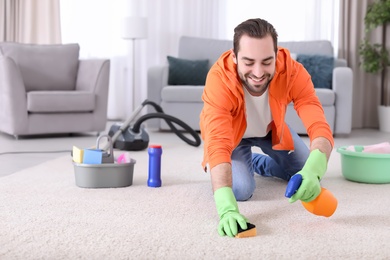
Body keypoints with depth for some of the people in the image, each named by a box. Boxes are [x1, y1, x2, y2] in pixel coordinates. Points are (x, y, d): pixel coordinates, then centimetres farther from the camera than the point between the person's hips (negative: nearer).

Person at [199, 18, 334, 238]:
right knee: (240, 190, -23)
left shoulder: (293, 71, -35)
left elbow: (320, 127, -43)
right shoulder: (219, 79, -41)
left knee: (311, 177, 1)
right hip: (232, 133, -3)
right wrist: (226, 207, -64)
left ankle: (258, 162, 29)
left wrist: (313, 169, -65)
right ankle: (244, 162, 13)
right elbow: (218, 144, -50)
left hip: (271, 129, 3)